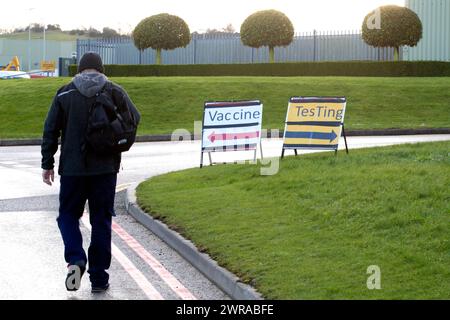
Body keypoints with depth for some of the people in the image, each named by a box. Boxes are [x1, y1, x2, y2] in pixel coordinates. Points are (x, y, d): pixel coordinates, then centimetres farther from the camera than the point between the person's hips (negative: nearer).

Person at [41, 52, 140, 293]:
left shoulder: (65, 93, 0)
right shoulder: (115, 92, 1)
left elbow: (50, 131, 0)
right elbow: (135, 118, 8)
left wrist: (47, 164, 7)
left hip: (73, 168, -1)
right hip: (106, 167, 1)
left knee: (68, 215, 13)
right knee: (101, 220, 8)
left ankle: (75, 259, -11)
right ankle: (98, 277, 10)